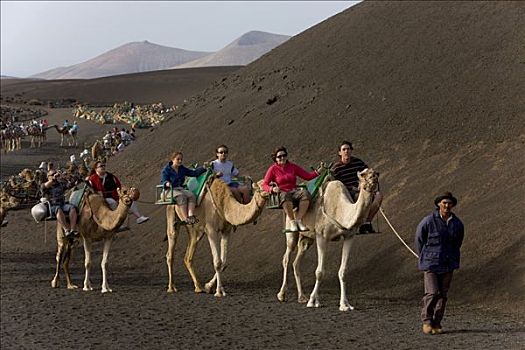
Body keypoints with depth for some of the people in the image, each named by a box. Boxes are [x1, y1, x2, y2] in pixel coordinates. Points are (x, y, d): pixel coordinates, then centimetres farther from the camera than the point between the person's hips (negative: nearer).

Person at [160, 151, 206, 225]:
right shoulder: (166, 169, 1)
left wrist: (203, 168, 6)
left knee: (191, 195, -27)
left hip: (180, 189, 6)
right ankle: (185, 218, -43)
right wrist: (166, 183, -29)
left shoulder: (182, 169, 18)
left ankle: (191, 216, -44)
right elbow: (163, 181, -6)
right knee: (181, 196, -36)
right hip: (170, 190, -6)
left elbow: (194, 173, 17)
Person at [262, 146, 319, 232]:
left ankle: (298, 220, -32)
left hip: (294, 191, 3)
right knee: (285, 196, -42)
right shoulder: (273, 169, 8)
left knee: (305, 193, -33)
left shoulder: (293, 167, 17)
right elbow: (264, 184, 1)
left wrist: (318, 171, 1)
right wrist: (272, 189, -19)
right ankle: (292, 222, -36)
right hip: (281, 192, -3)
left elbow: (308, 176, 16)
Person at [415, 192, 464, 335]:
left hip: (448, 264, 4)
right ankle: (426, 321, 4)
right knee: (432, 293, -12)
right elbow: (419, 240, 2)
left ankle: (437, 323, 14)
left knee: (443, 294, 5)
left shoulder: (457, 224, 1)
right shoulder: (428, 221, -11)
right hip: (430, 263, -4)